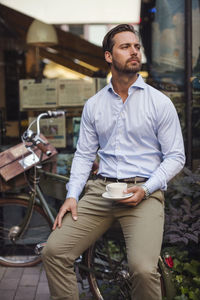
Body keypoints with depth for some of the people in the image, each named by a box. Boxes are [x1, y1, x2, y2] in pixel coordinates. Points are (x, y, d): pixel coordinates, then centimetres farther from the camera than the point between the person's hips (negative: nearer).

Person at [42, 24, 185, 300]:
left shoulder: (160, 102, 3)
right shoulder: (93, 105, 13)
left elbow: (175, 156, 2)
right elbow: (84, 154, 14)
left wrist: (145, 189, -12)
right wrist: (72, 195, -1)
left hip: (144, 193, -3)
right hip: (100, 190, 4)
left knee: (143, 269, -25)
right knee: (53, 252, -12)